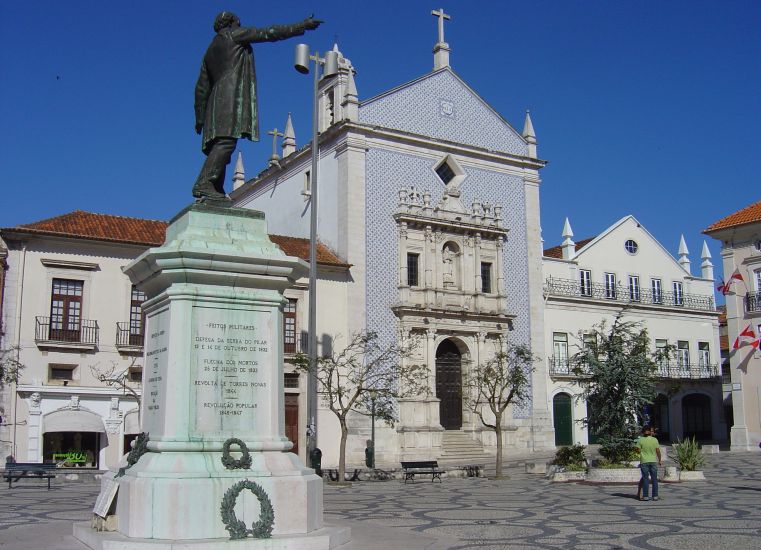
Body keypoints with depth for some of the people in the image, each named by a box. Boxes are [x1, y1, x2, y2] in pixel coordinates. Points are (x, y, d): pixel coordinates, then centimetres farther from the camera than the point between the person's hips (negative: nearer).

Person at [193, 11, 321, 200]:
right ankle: (204, 184, -32)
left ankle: (216, 191, -9)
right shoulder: (233, 34, 10)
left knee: (221, 147, 2)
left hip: (217, 101, 9)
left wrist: (200, 119, 26)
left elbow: (201, 88, 26)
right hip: (232, 97, -9)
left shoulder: (210, 52, 29)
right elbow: (268, 33, 4)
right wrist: (302, 26, 7)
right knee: (226, 141, -20)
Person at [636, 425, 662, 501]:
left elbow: (638, 450, -5)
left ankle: (645, 496, 2)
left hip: (644, 461, -1)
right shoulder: (655, 440, -2)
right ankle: (655, 496, 8)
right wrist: (659, 460, 10)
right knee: (654, 479, 8)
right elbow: (658, 451, -1)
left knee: (645, 479, 3)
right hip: (653, 461, 1)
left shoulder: (640, 440, -5)